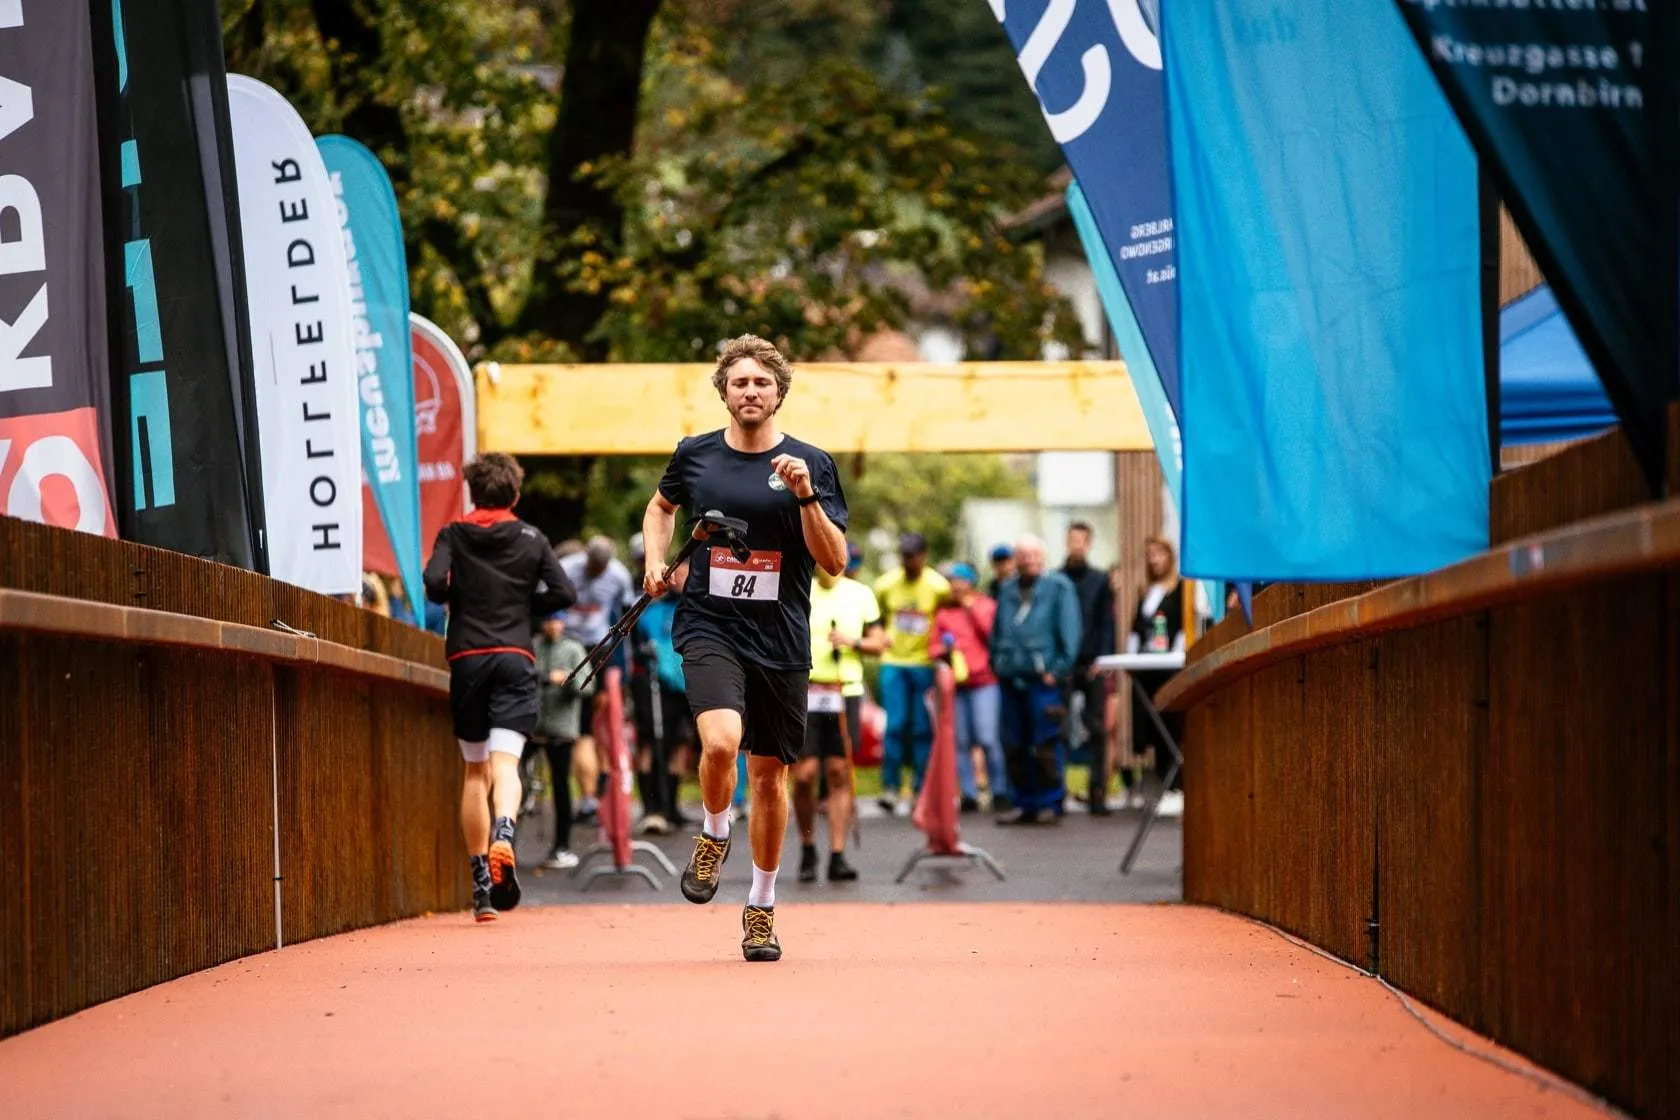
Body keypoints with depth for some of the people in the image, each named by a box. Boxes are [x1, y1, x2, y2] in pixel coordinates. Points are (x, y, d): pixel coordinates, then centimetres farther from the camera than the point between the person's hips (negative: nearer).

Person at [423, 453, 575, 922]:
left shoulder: (453, 535, 6)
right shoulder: (531, 539, 8)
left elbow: (434, 583, -10)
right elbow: (564, 593, 3)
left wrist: (459, 599, 11)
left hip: (467, 658, 1)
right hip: (515, 658, -1)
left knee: (475, 770, 11)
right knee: (505, 762, -11)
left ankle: (481, 883, 11)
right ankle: (504, 834, -42)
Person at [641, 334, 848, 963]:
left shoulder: (811, 464, 0)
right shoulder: (695, 456, 5)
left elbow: (835, 563, -4)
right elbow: (661, 506, 27)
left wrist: (806, 497, -17)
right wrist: (655, 562, 11)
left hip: (781, 640, 1)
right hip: (709, 627, -1)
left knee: (770, 774, 7)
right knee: (720, 740, -26)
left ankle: (762, 907, 23)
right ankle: (713, 836, 4)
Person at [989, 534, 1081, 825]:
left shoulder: (1058, 587, 1)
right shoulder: (1007, 589, 17)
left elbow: (1069, 631, -3)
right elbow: (997, 632, 23)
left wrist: (1058, 670, -10)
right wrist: (997, 664, 12)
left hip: (1043, 679, -6)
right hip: (1010, 678, 6)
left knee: (1045, 745, -7)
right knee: (1014, 746, 7)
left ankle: (1050, 803, 0)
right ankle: (1025, 803, 14)